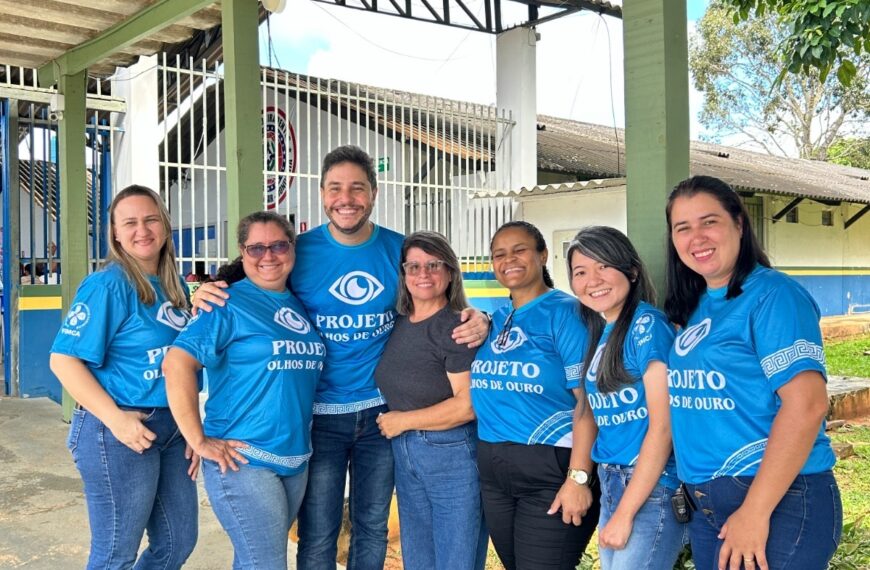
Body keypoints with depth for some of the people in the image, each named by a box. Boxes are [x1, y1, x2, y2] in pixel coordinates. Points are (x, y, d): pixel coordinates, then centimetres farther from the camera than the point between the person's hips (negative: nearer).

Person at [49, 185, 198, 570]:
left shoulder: (175, 288, 9)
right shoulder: (108, 285, -12)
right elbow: (64, 360, -18)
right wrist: (116, 419, -24)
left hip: (172, 428, 8)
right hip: (119, 431, -7)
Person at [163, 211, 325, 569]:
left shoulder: (300, 306, 11)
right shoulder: (230, 303, -8)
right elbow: (177, 363, -17)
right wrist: (198, 440, -18)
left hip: (296, 460, 6)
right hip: (242, 459, -6)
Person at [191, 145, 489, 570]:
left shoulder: (400, 249, -2)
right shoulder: (299, 250, -7)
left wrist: (474, 321, -13)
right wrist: (208, 295, -19)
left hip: (381, 410, 2)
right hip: (319, 414, -2)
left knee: (372, 528, 18)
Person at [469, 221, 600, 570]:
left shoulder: (565, 312, -8)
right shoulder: (496, 320, 11)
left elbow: (588, 400, -16)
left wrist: (578, 477, -22)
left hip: (551, 470, -7)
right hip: (493, 473, 7)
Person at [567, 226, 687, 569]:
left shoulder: (648, 325, -12)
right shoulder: (597, 333, 10)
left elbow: (663, 427, -16)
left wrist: (625, 513, -14)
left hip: (652, 488, -7)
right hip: (610, 485, 7)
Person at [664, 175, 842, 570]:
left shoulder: (772, 294, -12)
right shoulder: (692, 308, 9)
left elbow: (807, 405, -21)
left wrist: (755, 512, -22)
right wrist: (693, 489, 5)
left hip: (780, 503, -7)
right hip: (706, 508, 7)